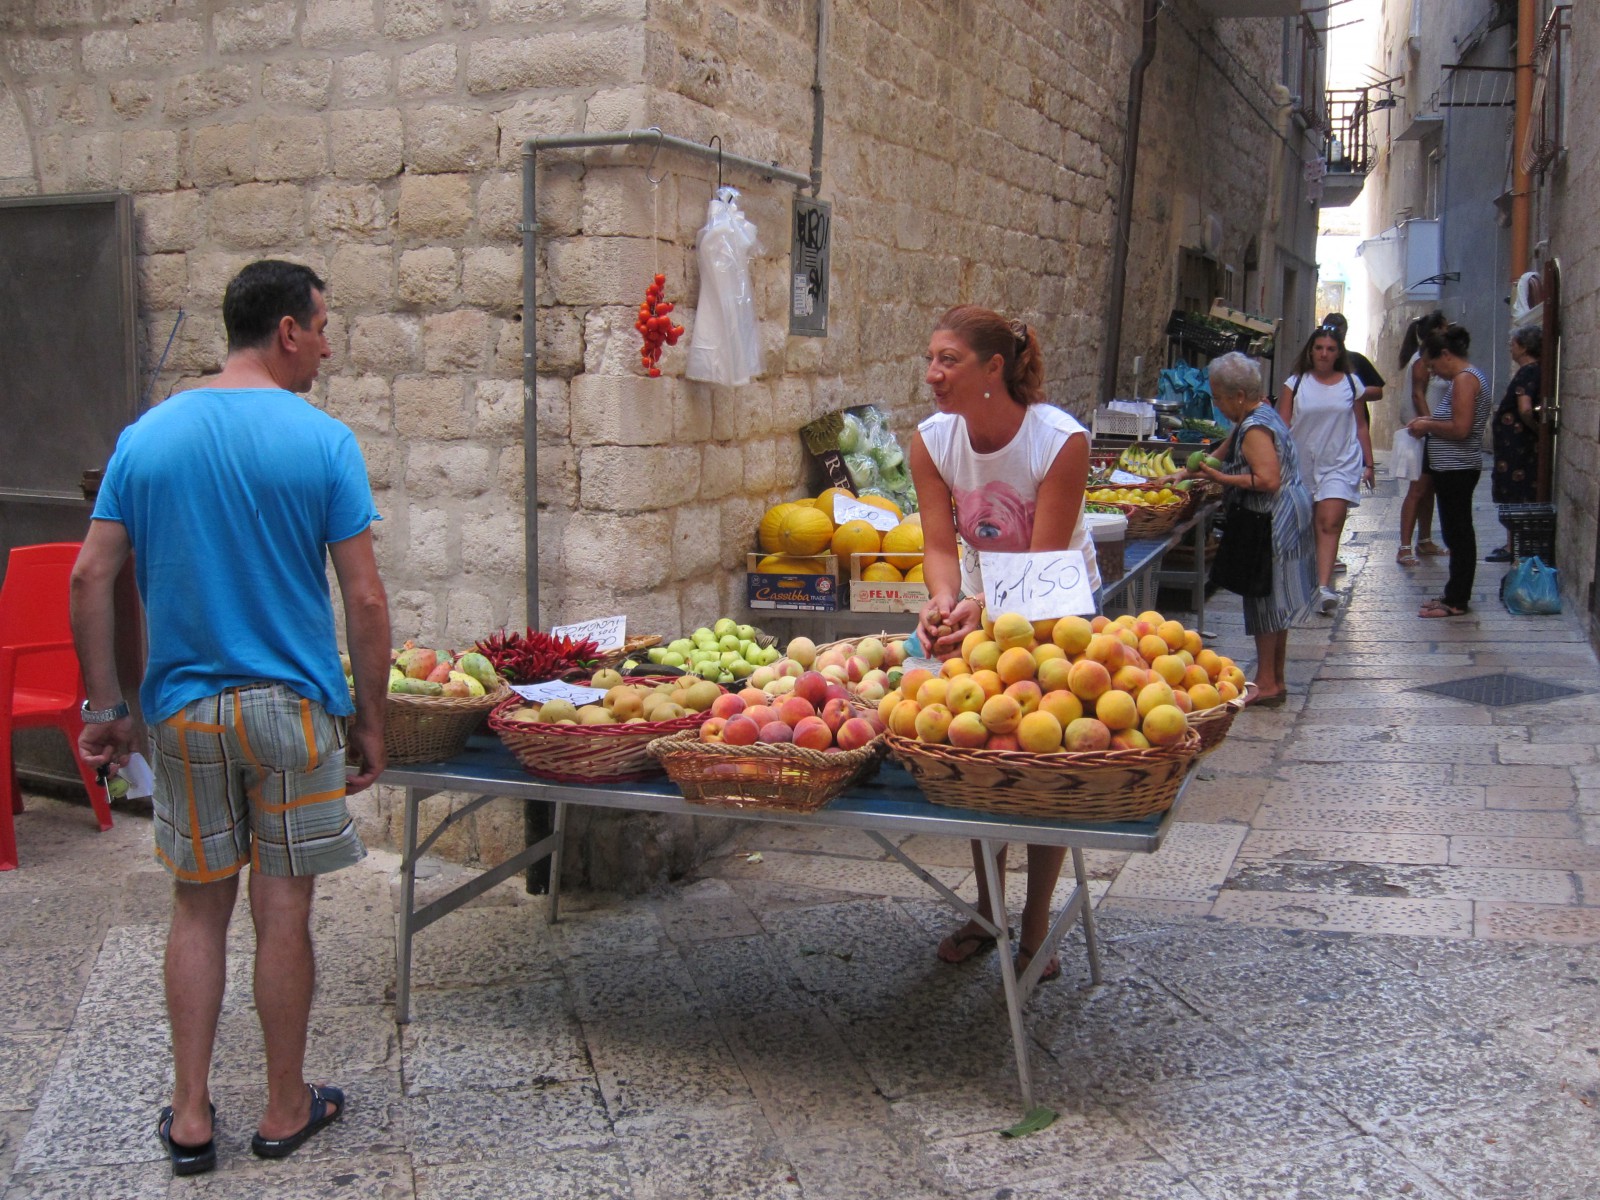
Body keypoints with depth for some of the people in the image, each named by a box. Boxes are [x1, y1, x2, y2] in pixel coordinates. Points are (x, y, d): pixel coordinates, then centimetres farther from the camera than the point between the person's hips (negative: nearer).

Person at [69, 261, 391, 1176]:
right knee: (283, 912, 7)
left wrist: (110, 706, 8)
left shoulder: (146, 437, 2)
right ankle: (287, 1110, 22)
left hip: (182, 712, 4)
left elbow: (91, 580, 1)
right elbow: (365, 598, -11)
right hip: (292, 708, -3)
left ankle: (190, 1117, 20)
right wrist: (371, 721, -1)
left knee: (199, 907, 14)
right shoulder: (322, 442, -9)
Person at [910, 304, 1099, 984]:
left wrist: (987, 609, -47)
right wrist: (944, 602, -39)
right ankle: (987, 911, 23)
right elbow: (940, 545, -18)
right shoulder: (932, 441, -15)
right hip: (978, 601, 4)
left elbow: (1044, 561, -30)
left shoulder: (1060, 440, -28)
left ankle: (1036, 927, 12)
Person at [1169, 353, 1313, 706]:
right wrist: (1186, 474, 15)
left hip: (1272, 526, -10)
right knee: (1274, 601, 15)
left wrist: (1220, 477, -22)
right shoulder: (1261, 415, 13)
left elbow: (1268, 480, -29)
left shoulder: (1254, 429, -20)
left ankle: (1266, 684, 3)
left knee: (1265, 600, -3)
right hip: (1286, 519, 10)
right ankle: (1276, 679, 23)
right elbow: (1224, 455, 23)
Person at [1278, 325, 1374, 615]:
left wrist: (1368, 463, 10)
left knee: (1330, 524, -15)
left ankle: (1324, 588, -23)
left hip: (1341, 463, -1)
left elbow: (1361, 426, 12)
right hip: (1303, 463, 1)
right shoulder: (1295, 383, 3)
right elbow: (1282, 425, -1)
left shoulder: (1351, 384, 6)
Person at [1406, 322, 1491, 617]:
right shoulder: (1467, 377, 15)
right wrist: (1431, 423, 11)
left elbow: (1461, 429, -24)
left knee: (1458, 533, -4)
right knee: (1458, 533, 15)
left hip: (1456, 469, -11)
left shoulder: (1464, 379, -16)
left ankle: (1456, 601, 1)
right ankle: (1456, 595, 22)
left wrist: (1427, 425, -11)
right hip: (1455, 469, 11)